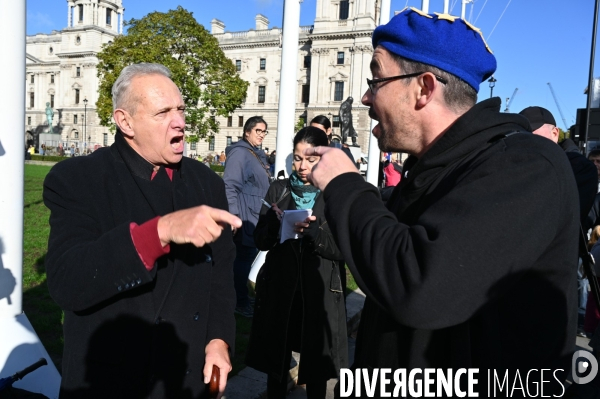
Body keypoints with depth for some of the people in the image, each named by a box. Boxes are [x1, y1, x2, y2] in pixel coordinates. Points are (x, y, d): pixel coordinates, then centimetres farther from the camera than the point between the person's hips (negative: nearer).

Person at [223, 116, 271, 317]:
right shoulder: (240, 152, -12)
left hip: (258, 216, 9)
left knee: (250, 257, 15)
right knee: (245, 257, -4)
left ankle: (243, 297, 28)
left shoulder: (258, 154, 16)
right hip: (246, 216, -9)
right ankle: (241, 302, 9)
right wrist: (234, 215, -24)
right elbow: (230, 186, -19)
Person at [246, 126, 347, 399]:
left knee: (316, 366, 10)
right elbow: (261, 241, 3)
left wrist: (312, 230, -23)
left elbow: (343, 250, -9)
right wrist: (275, 221, -16)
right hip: (279, 289, 2)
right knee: (276, 360, 11)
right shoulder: (278, 190, 6)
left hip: (320, 293, -2)